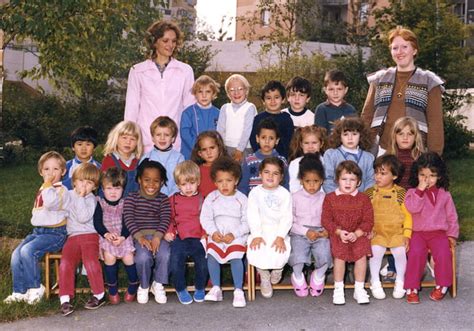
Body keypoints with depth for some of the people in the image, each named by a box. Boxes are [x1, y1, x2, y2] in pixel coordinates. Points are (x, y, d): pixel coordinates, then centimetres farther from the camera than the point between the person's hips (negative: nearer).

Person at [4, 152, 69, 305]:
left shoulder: (61, 190, -8)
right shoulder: (42, 190, 18)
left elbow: (51, 203, -30)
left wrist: (48, 184, -22)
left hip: (55, 233, -8)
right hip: (37, 231, 8)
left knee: (28, 250, -27)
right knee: (16, 253, -10)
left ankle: (35, 288, -11)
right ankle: (19, 292, 0)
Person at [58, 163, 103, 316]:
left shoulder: (91, 199, 2)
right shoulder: (68, 195, 17)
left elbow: (83, 217, -15)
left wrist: (81, 197, -13)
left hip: (89, 235, -4)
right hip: (72, 236, 4)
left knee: (90, 260, -27)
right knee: (66, 263, -20)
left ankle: (99, 294, -9)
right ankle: (65, 299, -17)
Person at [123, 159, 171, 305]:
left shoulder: (163, 200, 11)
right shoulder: (131, 198, 7)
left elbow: (165, 219, -2)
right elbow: (129, 219, -5)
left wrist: (157, 237, -19)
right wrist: (140, 237, -19)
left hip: (158, 235, 2)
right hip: (139, 235, -1)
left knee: (165, 255, -29)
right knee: (143, 257, -31)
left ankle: (158, 284, 0)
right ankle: (144, 286, -1)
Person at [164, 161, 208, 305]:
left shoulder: (202, 199, 10)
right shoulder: (173, 199, 15)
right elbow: (169, 219, 19)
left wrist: (205, 234, -8)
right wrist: (168, 232, 2)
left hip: (198, 238, -1)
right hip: (179, 238, 1)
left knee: (203, 262, -20)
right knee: (175, 262, -21)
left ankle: (200, 288, 7)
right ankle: (181, 290, 3)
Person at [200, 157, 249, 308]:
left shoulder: (241, 199, 1)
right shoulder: (211, 198, 7)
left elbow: (247, 222, -3)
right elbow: (205, 218, 2)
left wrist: (233, 234, -16)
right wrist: (213, 232, -15)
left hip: (236, 237, -2)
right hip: (216, 236, 2)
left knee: (236, 257, -24)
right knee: (212, 254, -22)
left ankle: (238, 291, -19)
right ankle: (216, 288, -13)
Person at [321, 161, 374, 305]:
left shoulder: (363, 198, 4)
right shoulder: (330, 198, 4)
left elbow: (368, 221, 0)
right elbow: (326, 220, 0)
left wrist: (356, 233, -15)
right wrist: (339, 232, -14)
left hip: (358, 235, 1)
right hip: (337, 235, -1)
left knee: (361, 254, -20)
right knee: (340, 254, -23)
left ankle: (359, 289, -2)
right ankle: (338, 289, -5)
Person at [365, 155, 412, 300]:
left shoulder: (401, 193, 3)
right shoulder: (370, 193, 6)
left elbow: (408, 215, 3)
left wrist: (407, 235, -6)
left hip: (397, 232, 0)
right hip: (376, 233, 0)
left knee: (400, 251, -22)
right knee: (376, 250, -25)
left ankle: (400, 282, 5)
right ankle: (375, 283, -4)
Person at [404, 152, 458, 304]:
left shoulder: (444, 194, 10)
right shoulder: (412, 193, 3)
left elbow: (451, 215, 15)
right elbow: (412, 208, -18)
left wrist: (452, 234, 7)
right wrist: (420, 190, -20)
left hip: (439, 233, 2)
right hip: (418, 233, -1)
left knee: (443, 253, -25)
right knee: (416, 253, -27)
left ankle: (442, 286, -6)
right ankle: (412, 289, -17)